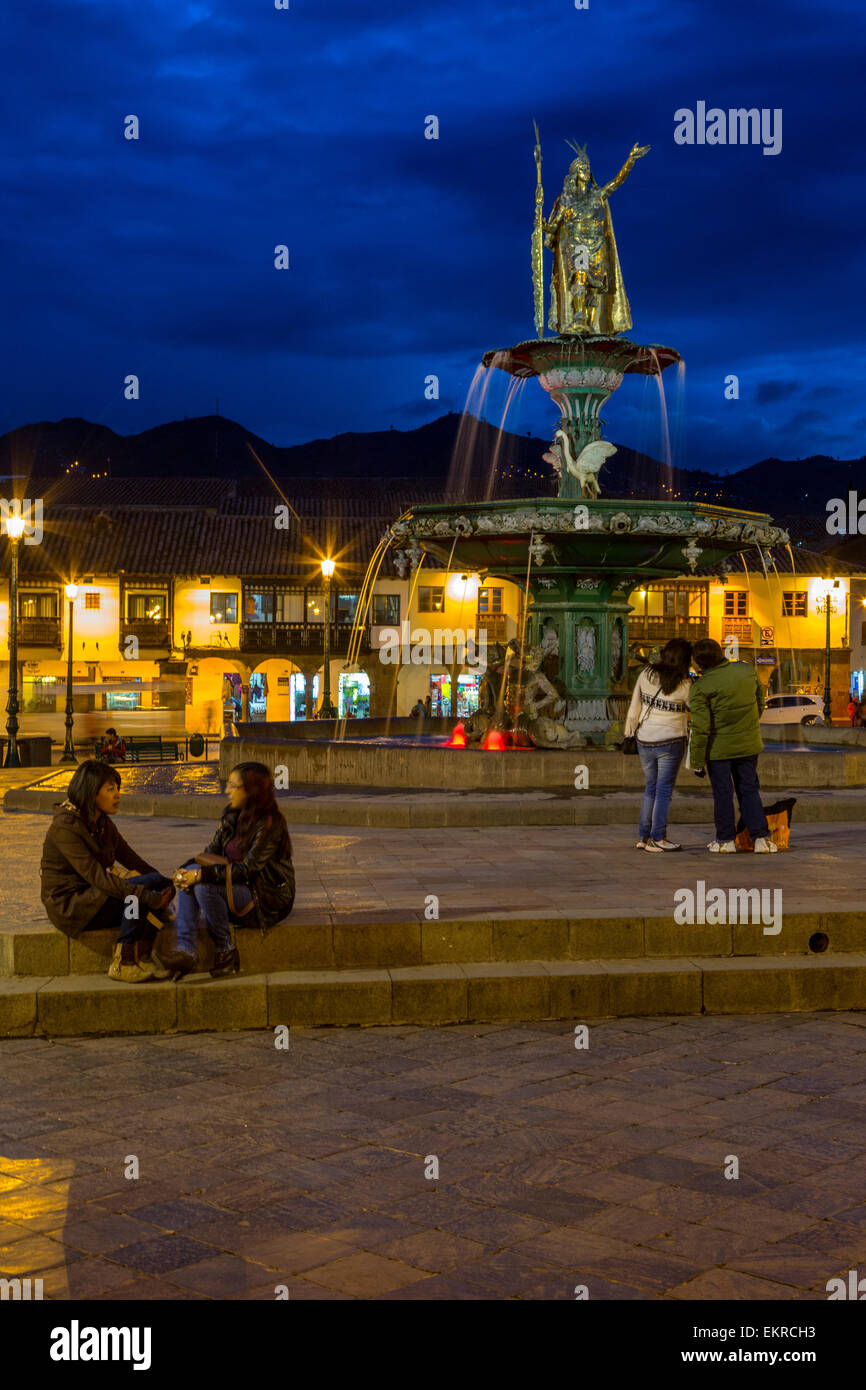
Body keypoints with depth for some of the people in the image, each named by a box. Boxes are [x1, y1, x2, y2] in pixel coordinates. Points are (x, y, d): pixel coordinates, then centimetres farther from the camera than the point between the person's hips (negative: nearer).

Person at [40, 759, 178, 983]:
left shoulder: (102, 822, 7)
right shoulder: (66, 826, -21)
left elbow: (128, 857, 15)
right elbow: (96, 876, -28)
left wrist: (163, 882, 3)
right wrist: (147, 896, -32)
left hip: (95, 894, 8)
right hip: (69, 905, -8)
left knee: (160, 884, -12)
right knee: (137, 894, -28)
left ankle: (143, 955, -12)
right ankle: (122, 964, -18)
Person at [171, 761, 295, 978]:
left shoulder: (270, 824, -18)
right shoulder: (232, 815, 7)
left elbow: (247, 869, -23)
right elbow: (211, 852, 8)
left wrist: (202, 875, -27)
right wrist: (186, 870, -12)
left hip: (268, 901, -8)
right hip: (236, 888, 8)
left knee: (205, 885, -28)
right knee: (190, 874, -16)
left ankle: (225, 951, -13)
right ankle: (185, 951, -24)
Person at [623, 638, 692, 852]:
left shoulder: (646, 674, -3)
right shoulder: (684, 685, -14)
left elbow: (634, 707, 3)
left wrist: (629, 733, 13)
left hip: (644, 741, 4)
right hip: (670, 742, -4)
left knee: (650, 788, 17)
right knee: (664, 790, 5)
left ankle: (643, 837, 17)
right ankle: (657, 839, 6)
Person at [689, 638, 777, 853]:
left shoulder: (701, 687, -17)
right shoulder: (748, 670, -3)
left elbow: (701, 728, -18)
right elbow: (760, 702, 11)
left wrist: (697, 761, -10)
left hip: (718, 747, -4)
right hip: (749, 745, 4)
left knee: (722, 793, 9)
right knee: (749, 790, 13)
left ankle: (725, 840, 15)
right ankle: (761, 837, 9)